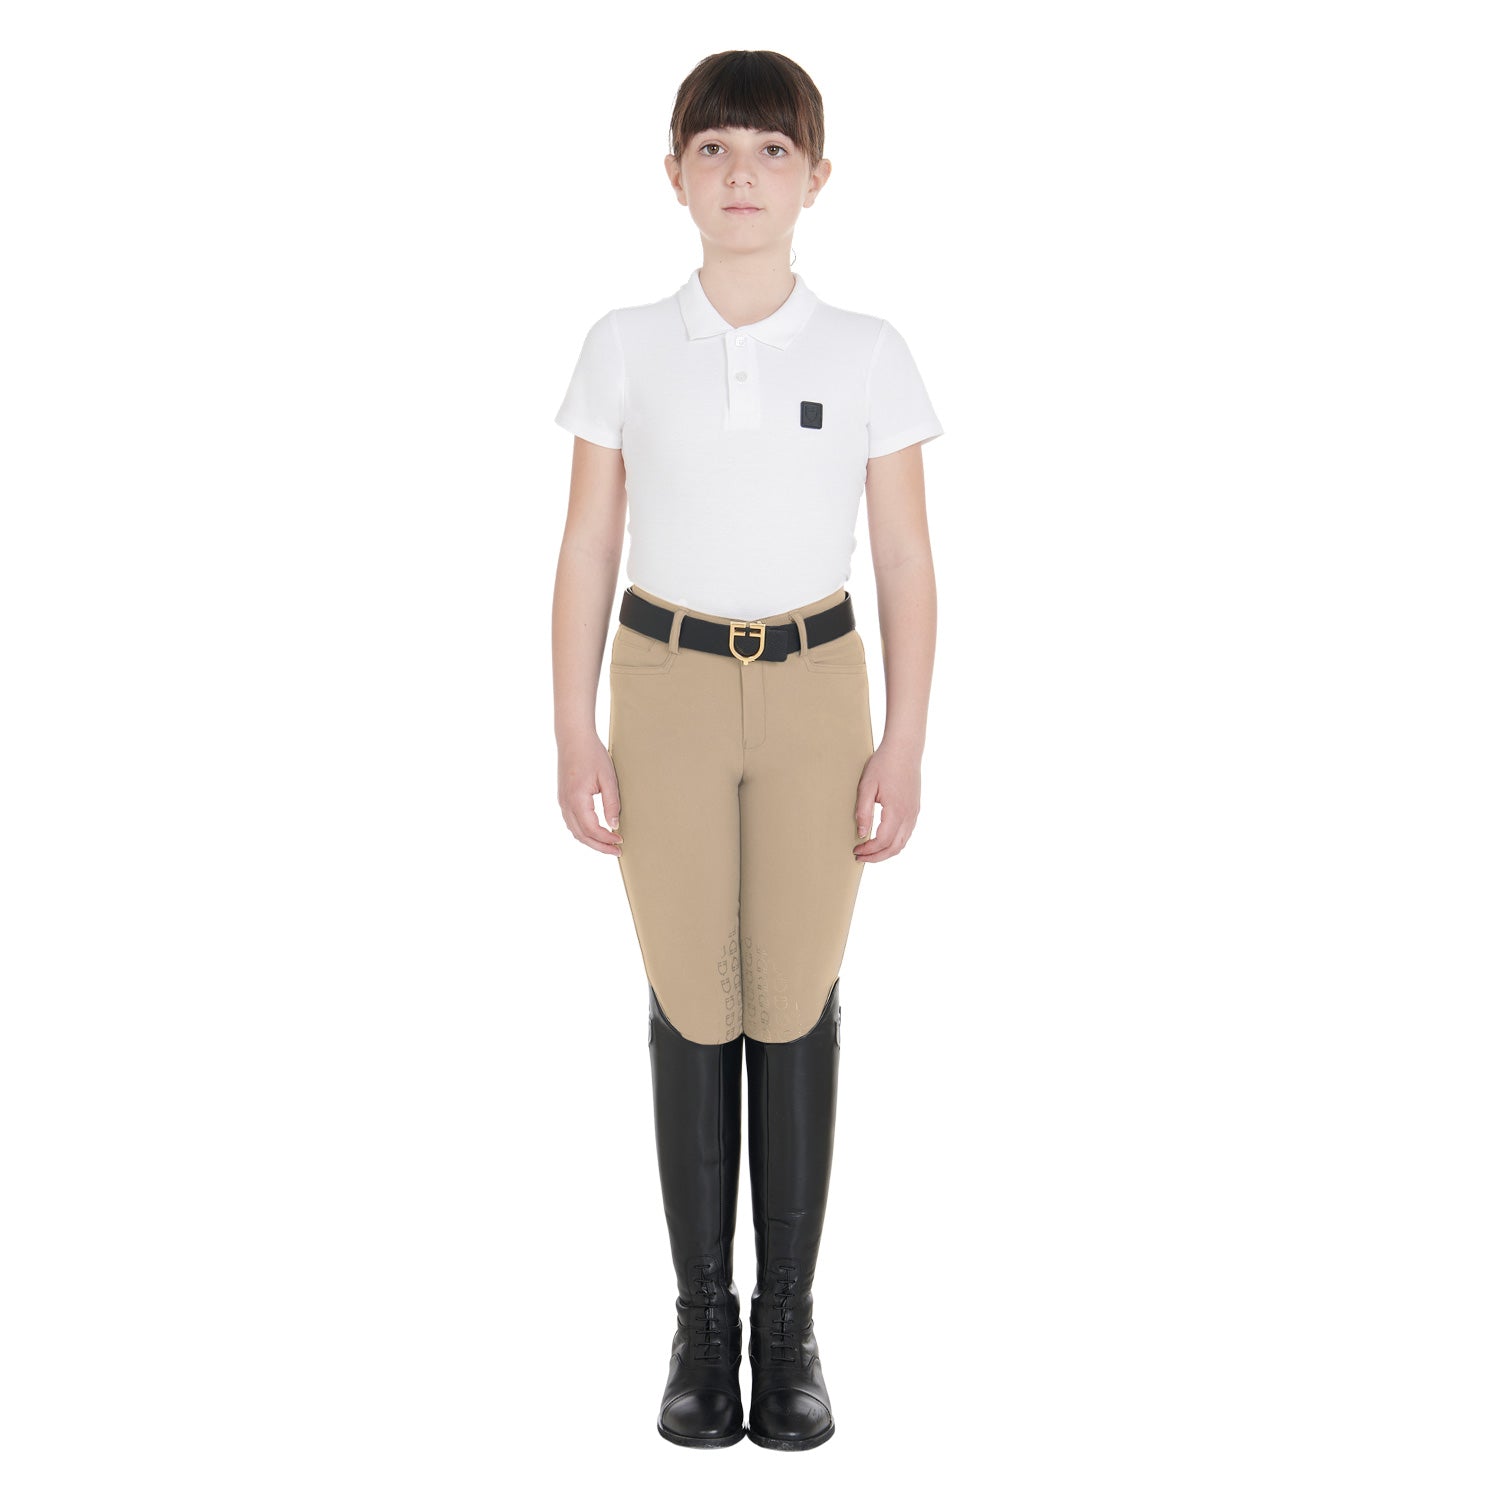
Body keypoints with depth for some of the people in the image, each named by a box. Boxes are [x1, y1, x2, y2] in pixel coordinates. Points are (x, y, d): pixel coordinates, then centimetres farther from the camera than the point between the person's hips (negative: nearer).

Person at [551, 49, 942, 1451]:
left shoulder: (867, 354, -3)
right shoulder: (625, 347, -2)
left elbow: (908, 565, 0)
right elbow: (586, 551, 1)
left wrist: (904, 745, -5)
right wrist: (574, 736, -3)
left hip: (814, 694, 0)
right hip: (667, 692, 0)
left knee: (795, 1007, 4)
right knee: (689, 1008, 5)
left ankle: (789, 1319, 18)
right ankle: (702, 1317, 18)